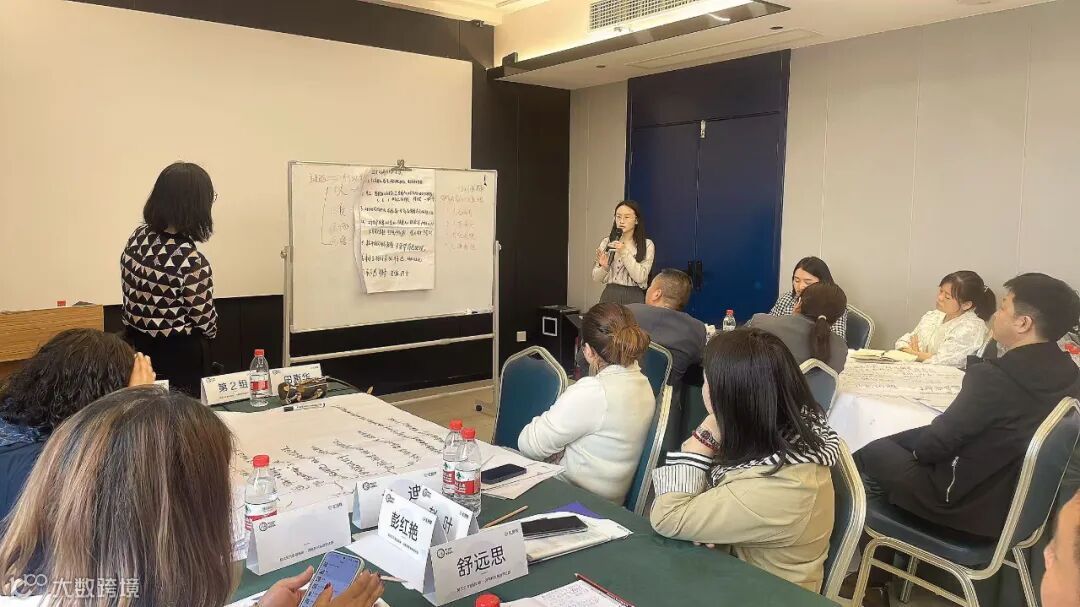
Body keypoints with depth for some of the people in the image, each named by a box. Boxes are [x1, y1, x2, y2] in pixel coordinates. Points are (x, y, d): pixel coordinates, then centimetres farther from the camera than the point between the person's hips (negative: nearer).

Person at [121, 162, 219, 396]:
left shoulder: (138, 236, -6)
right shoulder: (191, 262, -27)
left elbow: (133, 293, 6)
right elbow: (204, 320, -15)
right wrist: (212, 331, 7)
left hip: (138, 345, 7)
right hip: (180, 354, -7)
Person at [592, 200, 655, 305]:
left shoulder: (647, 245, -2)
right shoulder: (606, 242, 5)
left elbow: (640, 278, -12)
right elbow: (596, 278, 6)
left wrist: (624, 253, -16)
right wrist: (603, 267, -14)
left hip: (633, 297, -2)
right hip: (609, 296, 2)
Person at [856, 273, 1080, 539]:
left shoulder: (994, 377, -30)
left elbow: (938, 440, -19)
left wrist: (916, 451, 3)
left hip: (968, 503, -8)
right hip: (1016, 499, 8)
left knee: (873, 452, 13)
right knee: (897, 440, 23)